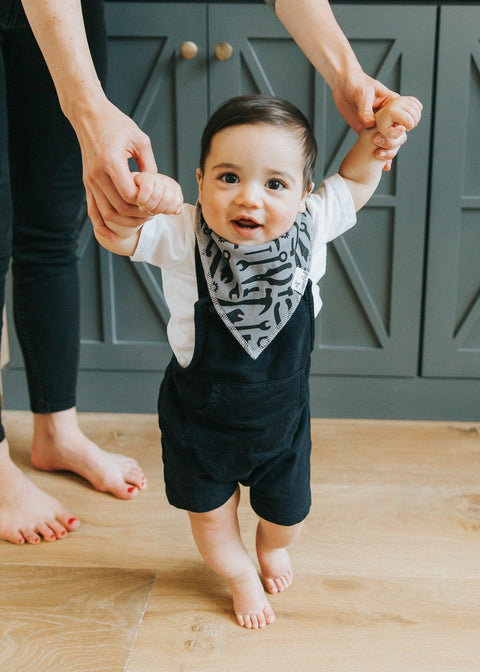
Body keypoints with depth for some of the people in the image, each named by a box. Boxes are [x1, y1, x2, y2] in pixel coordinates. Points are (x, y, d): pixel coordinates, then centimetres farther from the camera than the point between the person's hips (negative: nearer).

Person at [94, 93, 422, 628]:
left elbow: (354, 182, 0)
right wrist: (136, 195, -55)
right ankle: (240, 576, 52)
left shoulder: (308, 227, -19)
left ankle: (272, 548, 61)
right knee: (210, 515, 19)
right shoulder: (184, 236, -25)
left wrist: (382, 130, -13)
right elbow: (114, 235, -35)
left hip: (281, 415, 2)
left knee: (287, 512, 22)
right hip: (200, 418, -2)